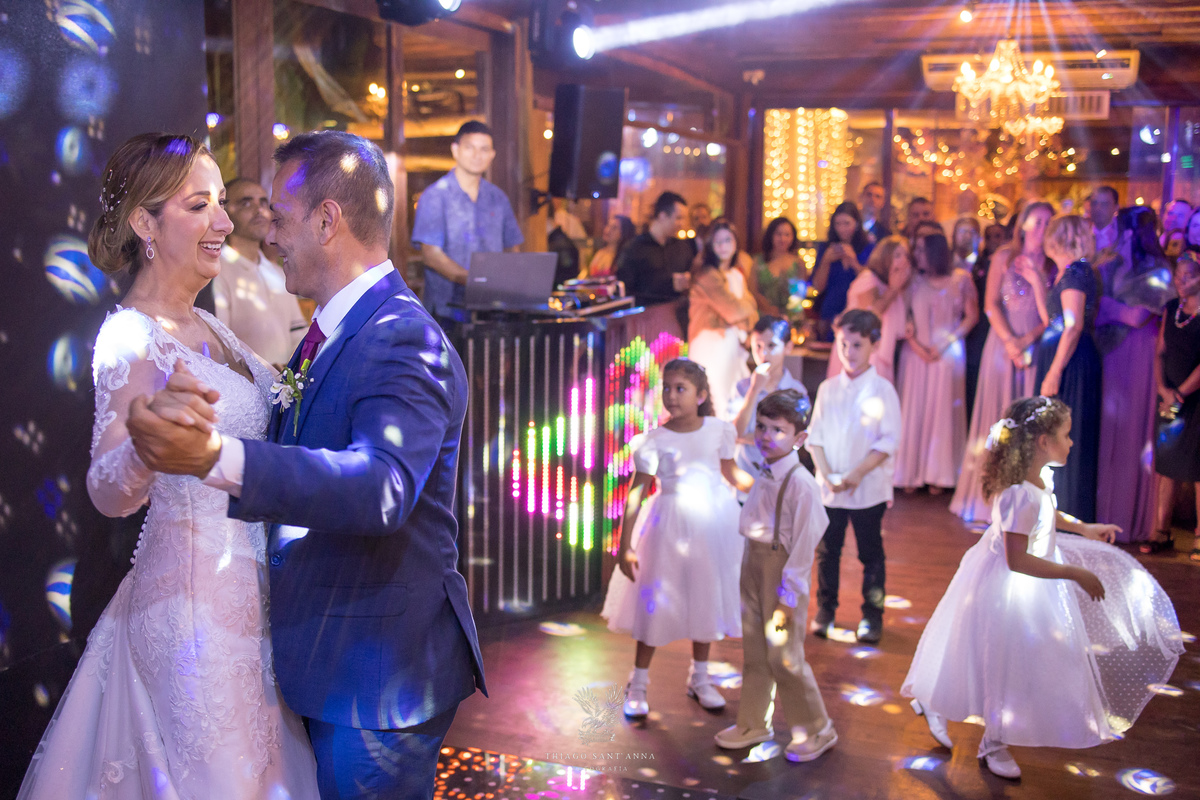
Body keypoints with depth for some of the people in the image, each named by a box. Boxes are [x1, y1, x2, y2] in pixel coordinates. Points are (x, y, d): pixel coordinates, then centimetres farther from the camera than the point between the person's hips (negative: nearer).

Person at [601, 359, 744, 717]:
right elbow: (636, 493, -11)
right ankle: (638, 684, 19)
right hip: (670, 524, -3)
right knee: (656, 604, 3)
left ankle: (699, 678, 32)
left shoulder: (718, 430, -3)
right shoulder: (653, 441, -12)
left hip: (713, 523, 3)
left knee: (706, 600, 14)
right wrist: (624, 545, -13)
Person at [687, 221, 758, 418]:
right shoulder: (707, 274, -13)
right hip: (712, 342, -8)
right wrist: (747, 306, 5)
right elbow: (733, 310, -15)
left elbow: (750, 311, 11)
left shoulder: (737, 275, 16)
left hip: (733, 341, 8)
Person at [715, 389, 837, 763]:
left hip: (781, 568, -8)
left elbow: (805, 541, -19)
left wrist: (788, 595, -16)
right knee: (754, 651, 17)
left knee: (784, 656, 1)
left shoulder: (801, 483, -20)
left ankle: (815, 731, 20)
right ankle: (753, 723, 33)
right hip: (754, 562, 8)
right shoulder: (764, 474, 5)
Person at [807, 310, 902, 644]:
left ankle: (872, 616, 19)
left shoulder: (882, 390, -6)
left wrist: (857, 474, -18)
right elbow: (815, 435, 4)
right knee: (827, 550, 10)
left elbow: (889, 441, -10)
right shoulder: (828, 388, 5)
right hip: (828, 487, 3)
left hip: (868, 488, -3)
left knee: (871, 553, 7)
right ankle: (825, 611, 25)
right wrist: (827, 475, -9)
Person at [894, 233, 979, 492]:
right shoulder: (915, 281, 7)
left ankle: (938, 474, 7)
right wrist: (915, 344, -11)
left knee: (943, 410, 0)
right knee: (913, 410, 1)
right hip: (916, 352, 2)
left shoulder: (961, 280, 2)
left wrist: (944, 344, -8)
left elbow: (972, 316, 1)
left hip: (948, 354, -1)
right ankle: (911, 473, 7)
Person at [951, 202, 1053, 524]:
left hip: (1037, 347, 1)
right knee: (997, 416, 1)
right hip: (1003, 343, -1)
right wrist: (1010, 341, -12)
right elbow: (991, 304, -1)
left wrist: (1028, 339, -14)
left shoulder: (1053, 264, 6)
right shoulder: (1004, 257, 5)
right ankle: (988, 496, 8)